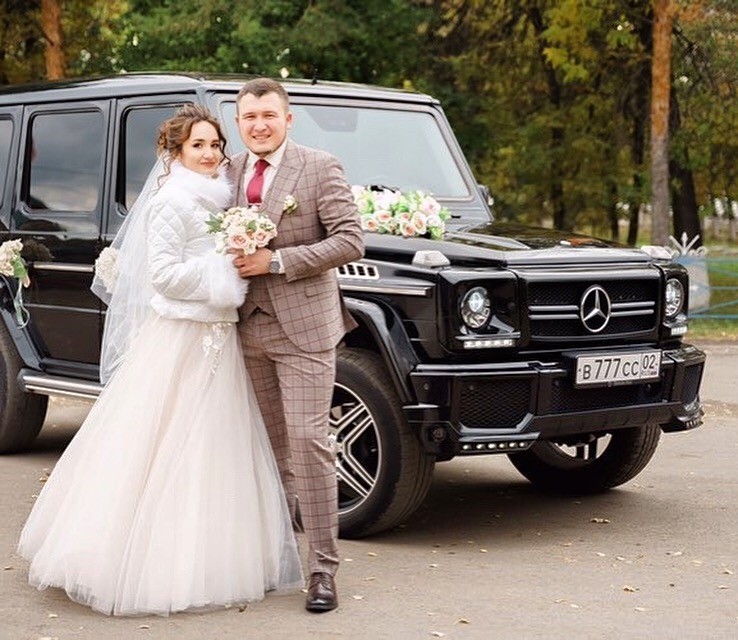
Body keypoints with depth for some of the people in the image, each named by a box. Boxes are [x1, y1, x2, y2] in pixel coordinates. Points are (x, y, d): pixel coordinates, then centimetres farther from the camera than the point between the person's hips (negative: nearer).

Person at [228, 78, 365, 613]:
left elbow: (350, 241, -12)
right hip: (249, 328, 5)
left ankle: (323, 569, -6)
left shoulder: (321, 168, -5)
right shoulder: (228, 173, 10)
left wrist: (276, 260, -17)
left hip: (303, 326, -5)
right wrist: (232, 259, -1)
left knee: (308, 443, -9)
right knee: (270, 448, 12)